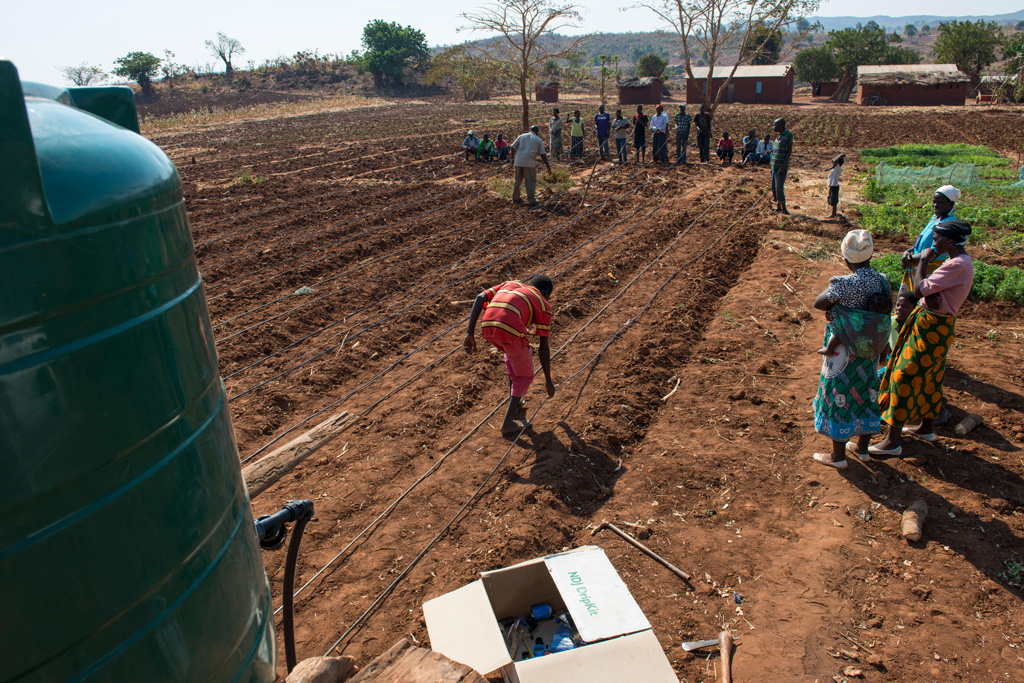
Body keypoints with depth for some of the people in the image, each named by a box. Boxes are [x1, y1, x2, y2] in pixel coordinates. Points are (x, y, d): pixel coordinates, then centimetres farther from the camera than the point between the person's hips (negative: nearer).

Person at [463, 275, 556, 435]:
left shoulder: (509, 284, 34)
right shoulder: (542, 304, 22)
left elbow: (480, 298, 15)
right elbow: (543, 348, 19)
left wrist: (470, 333, 12)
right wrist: (548, 380, 27)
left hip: (487, 327, 5)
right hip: (511, 331, -5)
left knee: (513, 353, 36)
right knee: (525, 376, 20)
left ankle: (514, 401, 42)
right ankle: (507, 423, 17)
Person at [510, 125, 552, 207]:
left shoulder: (521, 136, 16)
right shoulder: (538, 140, 9)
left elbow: (513, 148, 13)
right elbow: (543, 155, 3)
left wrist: (512, 159, 24)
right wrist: (548, 167, 5)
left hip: (518, 161, 3)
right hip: (530, 163, -3)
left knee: (518, 181, 15)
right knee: (531, 182, 1)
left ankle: (515, 199, 25)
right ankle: (532, 201, -5)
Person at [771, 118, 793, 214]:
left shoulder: (788, 135, -10)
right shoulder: (778, 135, 15)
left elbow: (789, 152, -14)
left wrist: (783, 166, -21)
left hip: (782, 167, -8)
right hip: (775, 166, 8)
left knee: (779, 187, -12)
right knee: (774, 187, 9)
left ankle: (784, 209, -6)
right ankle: (778, 207, 17)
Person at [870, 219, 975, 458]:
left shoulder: (957, 265, -23)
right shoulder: (961, 261, 10)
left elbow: (920, 289, -25)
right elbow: (928, 290, 4)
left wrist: (923, 262, -12)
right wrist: (932, 295, -19)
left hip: (932, 327, -10)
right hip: (938, 324, 10)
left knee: (904, 377, -5)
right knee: (930, 377, 22)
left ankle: (893, 440, 1)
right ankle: (927, 428, 38)